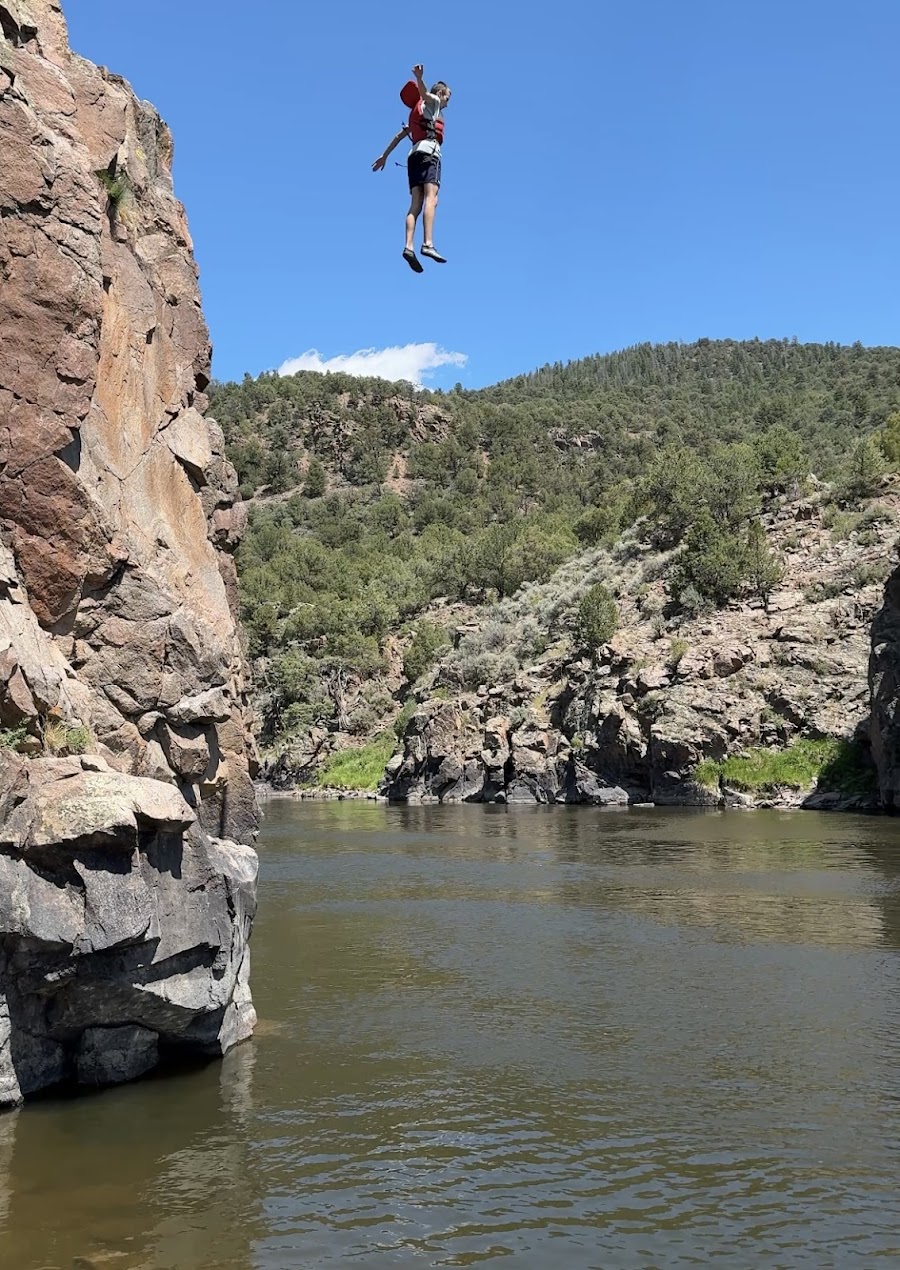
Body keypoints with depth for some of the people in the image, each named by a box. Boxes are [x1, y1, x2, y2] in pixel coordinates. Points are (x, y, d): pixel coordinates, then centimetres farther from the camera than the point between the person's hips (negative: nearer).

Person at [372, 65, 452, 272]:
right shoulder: (433, 103, 11)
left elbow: (400, 135, 30)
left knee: (416, 205, -6)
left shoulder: (419, 111, 32)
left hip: (414, 155, 8)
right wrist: (419, 78, -32)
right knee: (431, 199, -22)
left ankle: (409, 246, -23)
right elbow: (424, 93, -12)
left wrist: (384, 156, 31)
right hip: (429, 152, -8)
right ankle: (428, 244, -40)